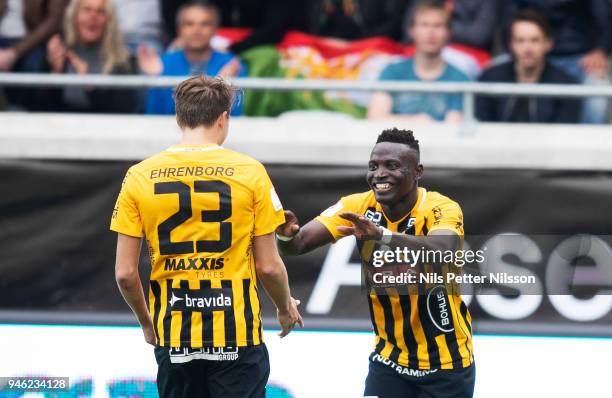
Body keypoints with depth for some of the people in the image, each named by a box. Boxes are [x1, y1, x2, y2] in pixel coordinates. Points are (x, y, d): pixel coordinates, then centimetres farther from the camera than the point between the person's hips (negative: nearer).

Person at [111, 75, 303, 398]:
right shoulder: (249, 172, -5)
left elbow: (124, 273, -1)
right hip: (237, 335, -2)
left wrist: (146, 322, 17)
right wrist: (286, 308, 17)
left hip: (173, 337, 2)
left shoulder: (140, 177, -1)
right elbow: (268, 266, -3)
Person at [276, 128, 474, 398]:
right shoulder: (358, 207, -7)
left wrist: (381, 235, -56)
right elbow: (300, 244, -16)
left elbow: (442, 250, -41)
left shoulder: (441, 209, -19)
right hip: (390, 358, 3)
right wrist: (286, 235, -40)